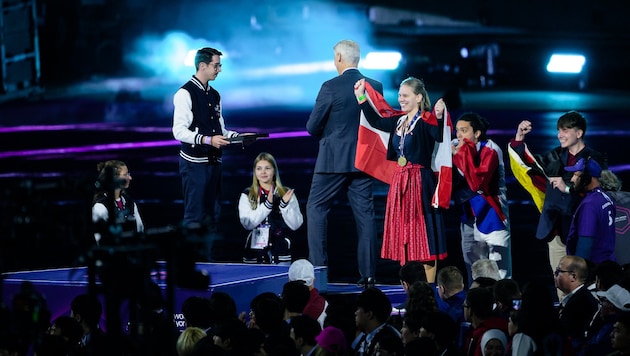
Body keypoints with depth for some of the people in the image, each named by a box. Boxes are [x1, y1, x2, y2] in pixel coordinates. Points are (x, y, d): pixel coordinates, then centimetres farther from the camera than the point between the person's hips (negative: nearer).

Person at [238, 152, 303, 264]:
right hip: (254, 254, 0)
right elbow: (247, 224, -7)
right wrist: (267, 205, -16)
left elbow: (295, 225, 1)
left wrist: (285, 205, -13)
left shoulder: (286, 194, 7)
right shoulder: (247, 195, 6)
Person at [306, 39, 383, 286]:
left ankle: (318, 264, -1)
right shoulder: (375, 87, 3)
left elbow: (312, 126, -8)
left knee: (316, 209, 7)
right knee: (364, 214, 6)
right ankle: (368, 272, 4)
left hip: (333, 159, -5)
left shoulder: (331, 87, -11)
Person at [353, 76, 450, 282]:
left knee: (422, 235, -5)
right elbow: (376, 122, 26)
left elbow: (439, 136, -29)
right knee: (403, 234, 11)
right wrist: (361, 96, 25)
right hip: (400, 180, 8)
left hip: (420, 182, -8)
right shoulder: (399, 121, 11)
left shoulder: (427, 121, -11)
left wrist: (440, 117, -46)